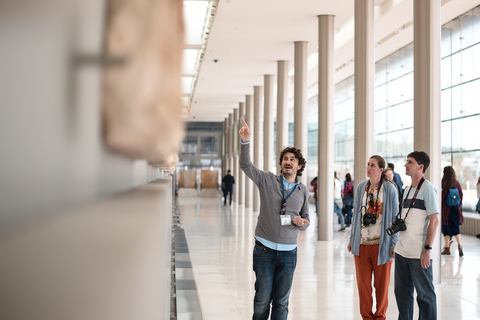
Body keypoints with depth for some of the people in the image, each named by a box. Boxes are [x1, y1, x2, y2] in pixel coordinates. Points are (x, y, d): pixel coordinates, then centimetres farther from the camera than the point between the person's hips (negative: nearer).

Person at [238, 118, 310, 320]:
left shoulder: (303, 191, 7)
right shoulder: (267, 180, 0)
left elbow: (306, 219, 15)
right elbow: (246, 165, -11)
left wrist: (301, 222, -9)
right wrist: (245, 142, -27)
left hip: (288, 252, 2)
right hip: (265, 250, -2)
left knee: (281, 302, 7)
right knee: (262, 299, 5)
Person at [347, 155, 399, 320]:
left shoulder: (390, 189, -4)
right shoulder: (361, 187, 6)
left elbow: (395, 218, -2)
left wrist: (394, 244, -6)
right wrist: (352, 239, 12)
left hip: (382, 244, -3)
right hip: (362, 243, 3)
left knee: (382, 283, 7)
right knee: (363, 282, 7)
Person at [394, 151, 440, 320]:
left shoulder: (427, 188, -9)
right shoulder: (407, 190, 15)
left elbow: (434, 221, -13)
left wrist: (427, 249, -17)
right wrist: (397, 225, 3)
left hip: (419, 253, -8)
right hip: (401, 250, 8)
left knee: (424, 293, 2)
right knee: (402, 292, 14)